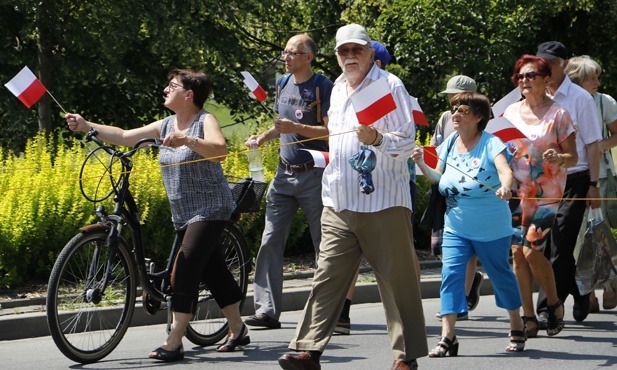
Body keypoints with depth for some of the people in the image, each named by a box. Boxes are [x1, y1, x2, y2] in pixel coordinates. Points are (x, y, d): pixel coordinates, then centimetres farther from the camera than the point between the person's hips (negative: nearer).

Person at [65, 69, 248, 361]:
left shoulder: (205, 121, -11)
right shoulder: (166, 125, 9)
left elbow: (220, 149, -30)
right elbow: (124, 137, 10)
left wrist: (187, 140, -45)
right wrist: (86, 126, 4)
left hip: (210, 209, -8)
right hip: (182, 214, 8)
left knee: (186, 268, -17)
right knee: (212, 270, 13)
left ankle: (173, 343, -20)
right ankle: (237, 330, 25)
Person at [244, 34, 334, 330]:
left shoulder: (323, 87, -8)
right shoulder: (283, 83, 13)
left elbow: (331, 131, -14)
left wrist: (296, 128, -23)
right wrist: (264, 137, 7)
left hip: (314, 175, -6)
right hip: (284, 173, 6)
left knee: (324, 245, 1)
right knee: (270, 241, -2)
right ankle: (267, 309, -1)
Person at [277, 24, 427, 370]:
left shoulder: (390, 85, -5)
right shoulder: (338, 89, 18)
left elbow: (408, 140, -10)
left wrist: (378, 140, -29)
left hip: (383, 202, -6)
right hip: (339, 204, 6)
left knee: (397, 279, -2)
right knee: (328, 276, 1)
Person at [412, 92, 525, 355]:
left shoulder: (491, 144, -12)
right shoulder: (449, 144, 5)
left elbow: (504, 169, -28)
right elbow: (438, 177, 12)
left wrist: (505, 186, -50)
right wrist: (422, 165, -7)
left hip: (491, 229, -4)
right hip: (456, 227, 4)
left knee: (500, 275, 11)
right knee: (450, 274, -11)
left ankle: (517, 329, 31)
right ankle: (447, 337, -14)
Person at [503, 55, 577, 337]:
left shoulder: (558, 114, -3)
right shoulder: (511, 111, 9)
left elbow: (573, 157, -2)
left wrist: (558, 158, -25)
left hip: (546, 193, -4)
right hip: (517, 191, 4)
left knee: (531, 251, -13)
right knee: (517, 252, -2)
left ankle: (554, 304, 11)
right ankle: (528, 319, 5)